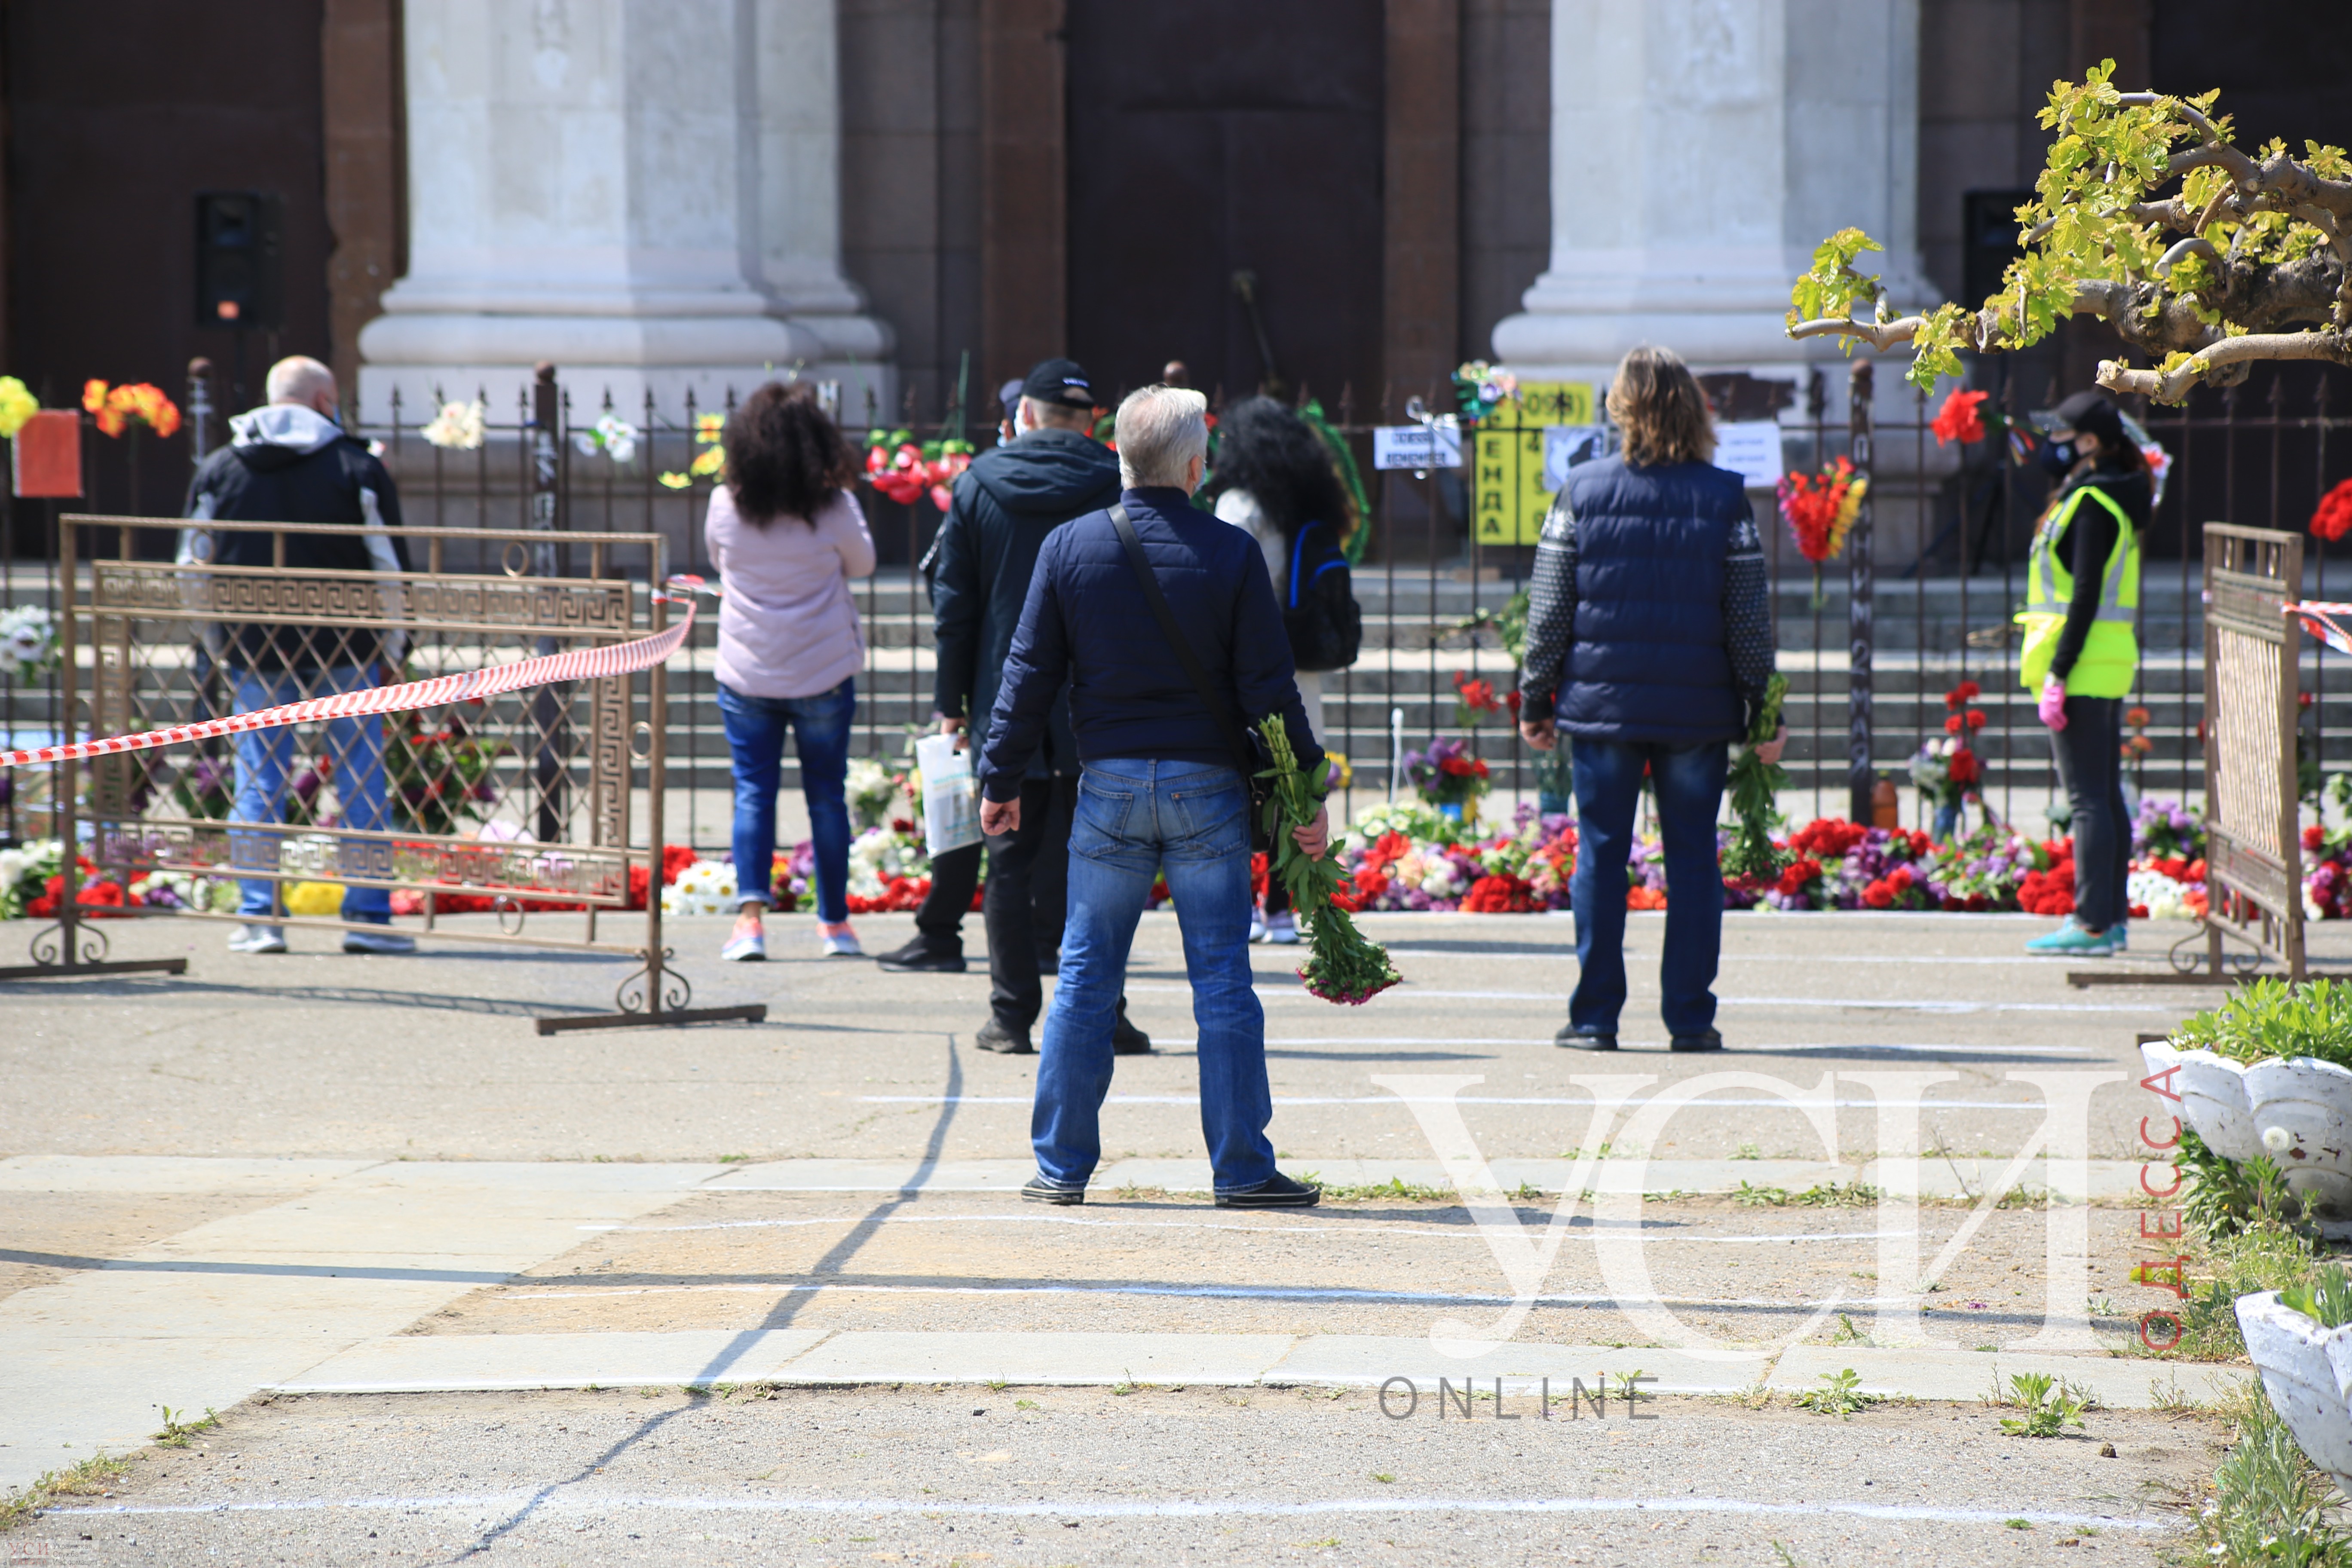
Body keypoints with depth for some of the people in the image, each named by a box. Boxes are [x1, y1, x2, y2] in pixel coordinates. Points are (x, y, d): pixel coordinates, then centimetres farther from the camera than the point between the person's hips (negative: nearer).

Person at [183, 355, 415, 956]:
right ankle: (367, 916, 3)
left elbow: (192, 568, 7)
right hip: (342, 649, -2)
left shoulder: (219, 469, 6)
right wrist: (392, 648, 8)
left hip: (254, 651, 2)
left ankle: (257, 916, 4)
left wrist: (218, 646, 16)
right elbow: (391, 566, -1)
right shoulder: (357, 467, -1)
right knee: (360, 777, 4)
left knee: (259, 777, 6)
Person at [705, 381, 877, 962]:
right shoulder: (833, 508, -12)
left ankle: (750, 914, -10)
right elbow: (862, 564, 5)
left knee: (753, 790, 5)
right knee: (826, 794, 11)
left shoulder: (725, 506, -8)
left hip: (746, 674, 1)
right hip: (824, 673, 0)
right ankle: (835, 921, 18)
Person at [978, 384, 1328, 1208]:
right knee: (1223, 982, 2)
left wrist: (1001, 780, 11)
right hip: (1208, 785, -1)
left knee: (1085, 976, 7)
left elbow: (1030, 674, 2)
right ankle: (1243, 1167, 2)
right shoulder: (1231, 554, -5)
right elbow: (1268, 687, -4)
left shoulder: (1070, 546, -1)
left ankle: (1062, 1164, 9)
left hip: (1109, 785, 1)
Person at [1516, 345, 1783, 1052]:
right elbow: (1749, 617, 0)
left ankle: (1595, 1016, 5)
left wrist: (1536, 700, 9)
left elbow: (1549, 609, 1)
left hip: (1602, 701, 0)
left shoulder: (1581, 492, -2)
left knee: (1600, 853, 6)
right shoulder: (1725, 497, -2)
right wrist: (1762, 710, 7)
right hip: (1698, 707, 0)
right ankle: (1690, 1017, 6)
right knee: (1693, 856, 6)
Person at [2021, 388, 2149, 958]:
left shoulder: (2091, 502, -14)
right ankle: (2111, 916, 16)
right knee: (2106, 797, 12)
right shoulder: (2114, 499, 16)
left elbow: (2084, 596, -20)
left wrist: (2057, 674, -20)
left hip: (2084, 666, -10)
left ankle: (2093, 924, -10)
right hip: (2108, 667, 10)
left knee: (2088, 799, -9)